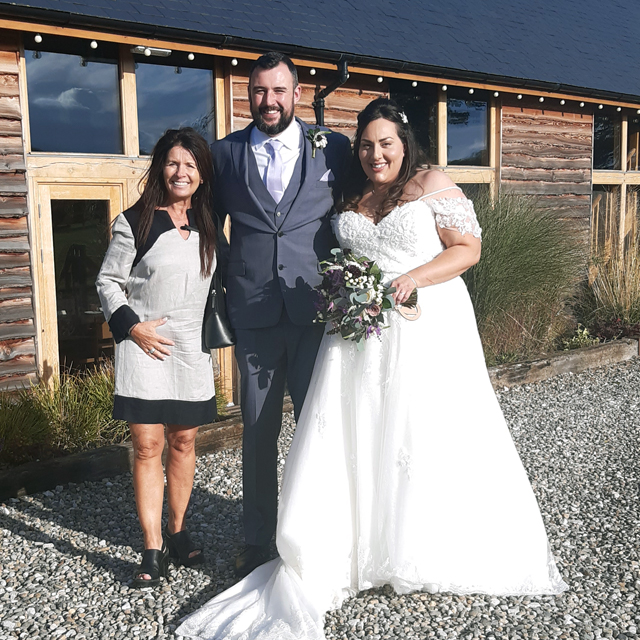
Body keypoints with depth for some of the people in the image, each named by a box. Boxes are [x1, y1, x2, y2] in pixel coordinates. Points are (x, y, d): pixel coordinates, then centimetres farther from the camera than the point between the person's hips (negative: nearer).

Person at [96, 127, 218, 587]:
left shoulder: (209, 226, 9)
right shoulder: (134, 223, -4)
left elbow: (219, 283, 18)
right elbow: (108, 282, -1)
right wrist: (132, 325, -12)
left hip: (192, 348, 4)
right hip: (145, 347, -3)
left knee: (184, 441, 10)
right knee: (148, 446, -2)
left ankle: (178, 531, 26)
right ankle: (153, 549, 8)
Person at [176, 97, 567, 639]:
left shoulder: (434, 186, 2)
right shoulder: (349, 198, 15)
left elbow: (468, 248, -3)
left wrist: (414, 277, -15)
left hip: (426, 325, -3)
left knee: (427, 432, 1)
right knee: (353, 432, 0)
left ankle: (426, 554, 18)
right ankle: (340, 553, 9)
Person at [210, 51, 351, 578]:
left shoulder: (333, 149, 5)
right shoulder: (226, 153, 9)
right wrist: (227, 278, 8)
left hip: (317, 311, -1)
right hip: (253, 313, 1)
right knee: (258, 431, 9)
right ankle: (258, 540, 24)